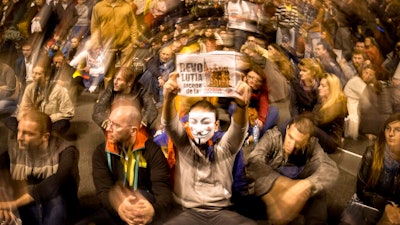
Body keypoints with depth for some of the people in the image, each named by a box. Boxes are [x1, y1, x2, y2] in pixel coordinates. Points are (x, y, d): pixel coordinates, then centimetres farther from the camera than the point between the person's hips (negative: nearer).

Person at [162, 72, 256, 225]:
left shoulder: (224, 148, 7)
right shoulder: (183, 145, 8)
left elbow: (238, 128, -11)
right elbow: (170, 124, -9)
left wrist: (242, 105, -34)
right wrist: (168, 99, -31)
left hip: (220, 212, 1)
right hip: (188, 212, 0)